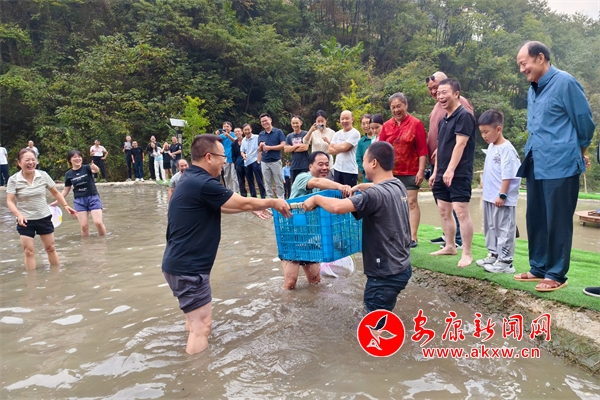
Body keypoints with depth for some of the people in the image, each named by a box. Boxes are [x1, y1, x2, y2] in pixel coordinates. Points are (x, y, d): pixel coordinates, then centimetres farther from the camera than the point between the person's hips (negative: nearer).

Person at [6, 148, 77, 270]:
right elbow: (10, 201, -14)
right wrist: (18, 214, -30)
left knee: (50, 248, 12)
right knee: (29, 252, 0)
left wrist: (65, 205, 1)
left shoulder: (43, 175, -5)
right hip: (25, 221, -2)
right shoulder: (13, 180, -11)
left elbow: (55, 192, 8)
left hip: (44, 218, 2)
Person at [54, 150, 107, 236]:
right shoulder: (68, 174, 2)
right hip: (79, 200, 2)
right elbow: (66, 190, 11)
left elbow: (96, 170, -29)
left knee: (98, 222, -13)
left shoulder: (86, 168, -5)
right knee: (84, 226, -2)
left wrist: (94, 167, -52)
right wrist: (57, 201, 7)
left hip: (93, 198, -2)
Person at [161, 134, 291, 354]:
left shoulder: (192, 179, 10)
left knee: (196, 319, 25)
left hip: (181, 262, 11)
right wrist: (273, 202, 3)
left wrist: (251, 207, 21)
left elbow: (219, 206, 23)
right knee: (202, 325, -4)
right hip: (187, 266, -11)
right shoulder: (203, 183, -23)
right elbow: (243, 203, -13)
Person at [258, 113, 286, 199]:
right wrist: (261, 146, -9)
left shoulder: (278, 132, -2)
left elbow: (283, 146, -10)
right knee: (268, 184, 8)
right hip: (264, 162, 4)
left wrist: (269, 147, -13)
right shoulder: (261, 134, 10)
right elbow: (259, 150, 15)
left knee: (279, 183, 1)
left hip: (276, 161, -4)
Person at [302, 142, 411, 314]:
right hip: (401, 267, 9)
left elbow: (338, 207, -39)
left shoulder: (376, 195, -25)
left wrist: (316, 198, -22)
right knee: (382, 315, 27)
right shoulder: (398, 185, 3)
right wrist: (360, 187, 24)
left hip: (385, 274, -9)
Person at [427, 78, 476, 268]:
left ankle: (467, 253, -3)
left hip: (459, 174, -9)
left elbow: (460, 145, -19)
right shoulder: (443, 120, 16)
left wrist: (451, 170, -27)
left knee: (461, 212, -9)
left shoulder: (464, 115, -10)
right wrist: (435, 172, 17)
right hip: (443, 174, 9)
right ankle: (450, 246, 24)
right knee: (444, 211, 13)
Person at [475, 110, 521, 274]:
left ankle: (505, 261, 4)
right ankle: (493, 255, 30)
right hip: (489, 197, 10)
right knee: (491, 227, 18)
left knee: (504, 229, -2)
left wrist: (502, 195, -21)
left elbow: (507, 174, -20)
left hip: (502, 199, -10)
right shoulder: (491, 147, 11)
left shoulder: (506, 149, -17)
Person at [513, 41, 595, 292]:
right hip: (536, 165, 8)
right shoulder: (533, 90, 14)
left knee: (557, 222, 0)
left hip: (560, 166, -8)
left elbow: (585, 122, -4)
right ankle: (538, 268, 24)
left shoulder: (564, 83, -9)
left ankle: (556, 274, 11)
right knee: (535, 219, 12)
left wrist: (579, 154, 8)